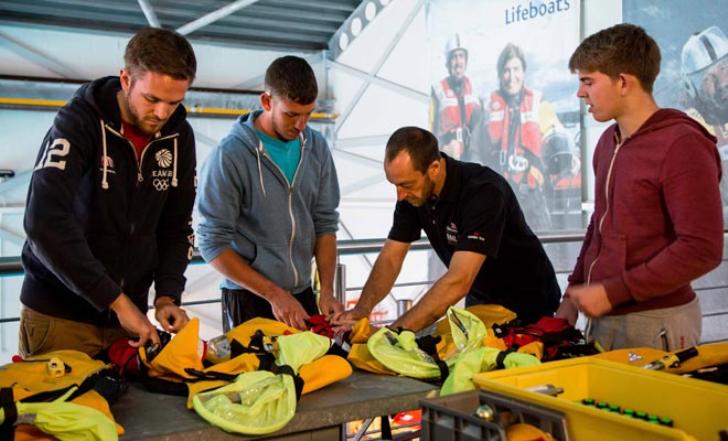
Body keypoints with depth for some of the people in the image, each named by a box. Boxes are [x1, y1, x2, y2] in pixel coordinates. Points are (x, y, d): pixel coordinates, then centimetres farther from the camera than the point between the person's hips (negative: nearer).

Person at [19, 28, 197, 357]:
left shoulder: (179, 137, 0)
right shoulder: (78, 122, -16)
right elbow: (44, 223, -27)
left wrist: (167, 295, -7)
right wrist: (116, 300, -27)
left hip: (126, 313, 4)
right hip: (59, 314, -4)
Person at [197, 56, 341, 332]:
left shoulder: (316, 147, 0)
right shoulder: (230, 156, -15)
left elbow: (325, 223, 5)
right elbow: (213, 243, -14)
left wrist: (327, 291, -5)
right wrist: (274, 294, -16)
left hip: (303, 295, 5)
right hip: (249, 299, -5)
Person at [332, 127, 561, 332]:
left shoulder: (484, 191, -33)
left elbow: (458, 282, -41)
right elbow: (390, 258, -7)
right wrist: (361, 310, -24)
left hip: (526, 302, -5)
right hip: (480, 299, 5)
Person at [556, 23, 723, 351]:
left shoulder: (681, 145, -15)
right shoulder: (609, 142, 9)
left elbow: (702, 249, -20)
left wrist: (612, 292, -18)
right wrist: (574, 292, 10)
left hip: (654, 324, -7)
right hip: (603, 317, 7)